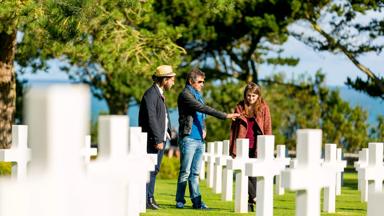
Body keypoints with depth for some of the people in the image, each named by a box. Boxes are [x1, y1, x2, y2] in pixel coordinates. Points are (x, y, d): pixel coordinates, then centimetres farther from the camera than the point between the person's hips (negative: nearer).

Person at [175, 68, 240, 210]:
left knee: (195, 173, 6)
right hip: (188, 138, -8)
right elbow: (203, 108, -18)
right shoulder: (185, 95, -8)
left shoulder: (198, 95, 19)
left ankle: (196, 201, 5)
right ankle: (180, 201, 0)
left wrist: (203, 129, 10)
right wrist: (225, 116, -21)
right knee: (185, 171, -5)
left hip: (199, 139, 8)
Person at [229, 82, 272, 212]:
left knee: (253, 174, 0)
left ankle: (250, 203, 5)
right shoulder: (240, 107, 8)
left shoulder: (263, 108, 2)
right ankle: (255, 197, -3)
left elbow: (267, 128, 2)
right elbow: (233, 128, 9)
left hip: (257, 147, -2)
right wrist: (232, 149, 4)